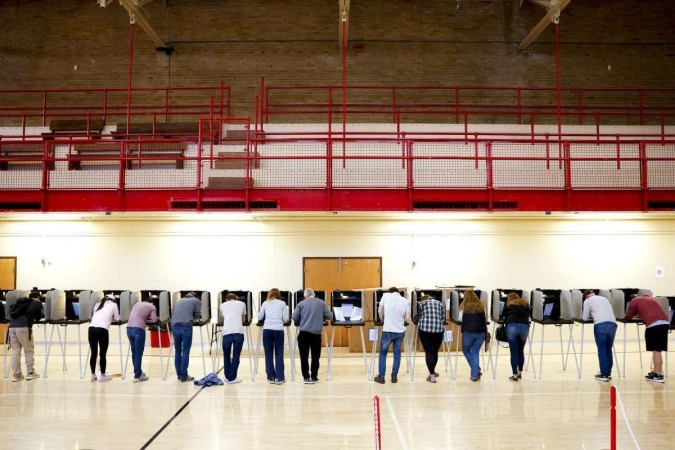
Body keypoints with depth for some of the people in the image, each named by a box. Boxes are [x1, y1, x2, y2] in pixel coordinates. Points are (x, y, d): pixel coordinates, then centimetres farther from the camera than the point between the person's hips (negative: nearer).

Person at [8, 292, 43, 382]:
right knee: (29, 350, 8)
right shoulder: (38, 303, 14)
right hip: (23, 327, -5)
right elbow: (38, 317, 19)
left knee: (15, 351, 9)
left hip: (12, 326, 5)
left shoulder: (21, 302, 28)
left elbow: (11, 311, 29)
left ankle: (16, 374, 9)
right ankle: (30, 373, 10)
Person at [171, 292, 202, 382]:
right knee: (185, 351, 0)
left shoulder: (178, 301, 30)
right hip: (186, 326, -4)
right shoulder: (197, 301, 17)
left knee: (178, 351, 13)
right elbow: (197, 316, 12)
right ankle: (184, 376, 0)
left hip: (175, 326, 4)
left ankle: (179, 375, 15)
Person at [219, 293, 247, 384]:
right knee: (236, 355, 6)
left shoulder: (223, 305, 21)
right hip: (238, 332, -1)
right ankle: (232, 378, 6)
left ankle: (227, 377, 20)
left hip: (227, 332, 1)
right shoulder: (242, 304, 19)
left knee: (226, 355, 17)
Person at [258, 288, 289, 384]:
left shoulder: (265, 303, 13)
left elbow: (259, 317, 18)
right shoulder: (282, 303, 10)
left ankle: (271, 377, 10)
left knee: (268, 355, 7)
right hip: (278, 330, -1)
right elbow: (285, 319, 5)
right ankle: (279, 378, 4)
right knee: (279, 355, 4)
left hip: (267, 329, 1)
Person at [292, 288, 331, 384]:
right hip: (316, 333, 0)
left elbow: (294, 317, 1)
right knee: (315, 356, 9)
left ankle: (306, 377, 9)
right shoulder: (321, 303, 8)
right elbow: (328, 315, 6)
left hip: (304, 332, 0)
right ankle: (314, 377, 12)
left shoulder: (301, 303, 6)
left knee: (304, 356, 7)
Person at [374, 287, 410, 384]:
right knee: (397, 353, 14)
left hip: (388, 331, -2)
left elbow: (380, 311, 6)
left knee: (383, 353, 11)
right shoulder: (404, 300, 2)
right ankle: (394, 377, 17)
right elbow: (408, 319, -1)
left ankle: (381, 377, 12)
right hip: (400, 331, 2)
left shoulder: (386, 295, -3)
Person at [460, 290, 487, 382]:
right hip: (481, 332, 3)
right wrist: (485, 332, 13)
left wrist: (462, 331, 17)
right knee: (475, 352, 11)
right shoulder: (480, 306, 10)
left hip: (469, 332, -3)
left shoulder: (465, 306, 3)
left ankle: (477, 370, 6)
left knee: (466, 351, 17)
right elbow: (484, 320, 10)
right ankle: (475, 375, 2)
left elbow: (463, 321, 4)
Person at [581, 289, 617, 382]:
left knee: (602, 350, 3)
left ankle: (604, 375, 3)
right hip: (612, 324, 5)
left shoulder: (587, 301, 13)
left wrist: (592, 315, 38)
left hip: (601, 325, -5)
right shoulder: (604, 299, 30)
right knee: (608, 349, 15)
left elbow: (585, 318, 16)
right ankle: (608, 373, 19)